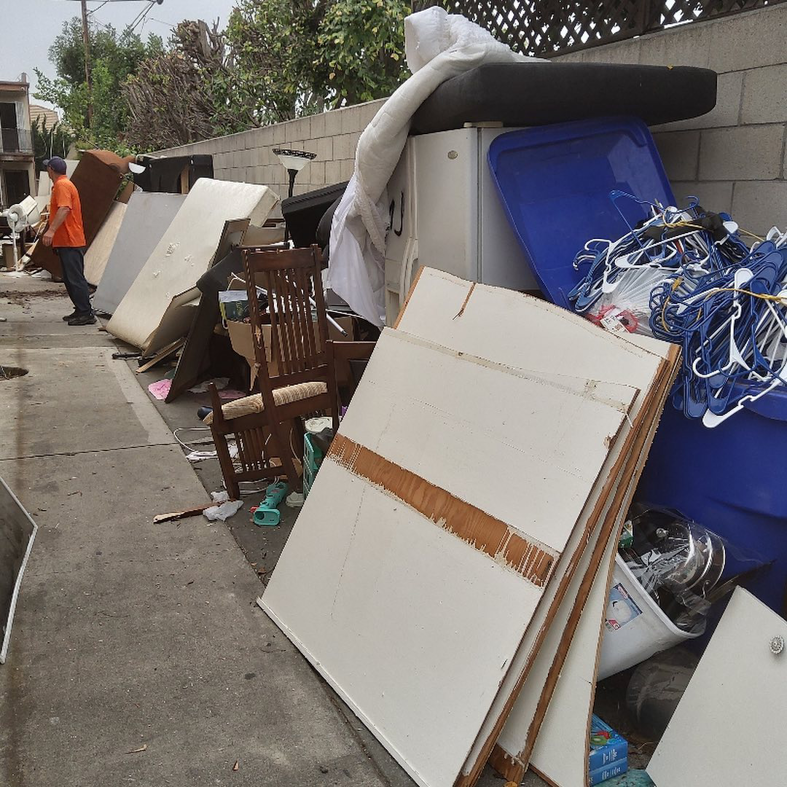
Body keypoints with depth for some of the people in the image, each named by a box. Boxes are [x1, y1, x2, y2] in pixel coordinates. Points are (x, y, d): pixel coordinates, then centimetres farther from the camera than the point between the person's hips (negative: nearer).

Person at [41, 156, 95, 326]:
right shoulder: (64, 184, 20)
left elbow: (64, 209, -28)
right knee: (71, 279, 13)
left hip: (70, 242, -10)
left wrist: (51, 230, -36)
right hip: (67, 241, 10)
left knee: (75, 278, -10)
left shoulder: (62, 185, -12)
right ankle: (80, 311, 17)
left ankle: (86, 313, -10)